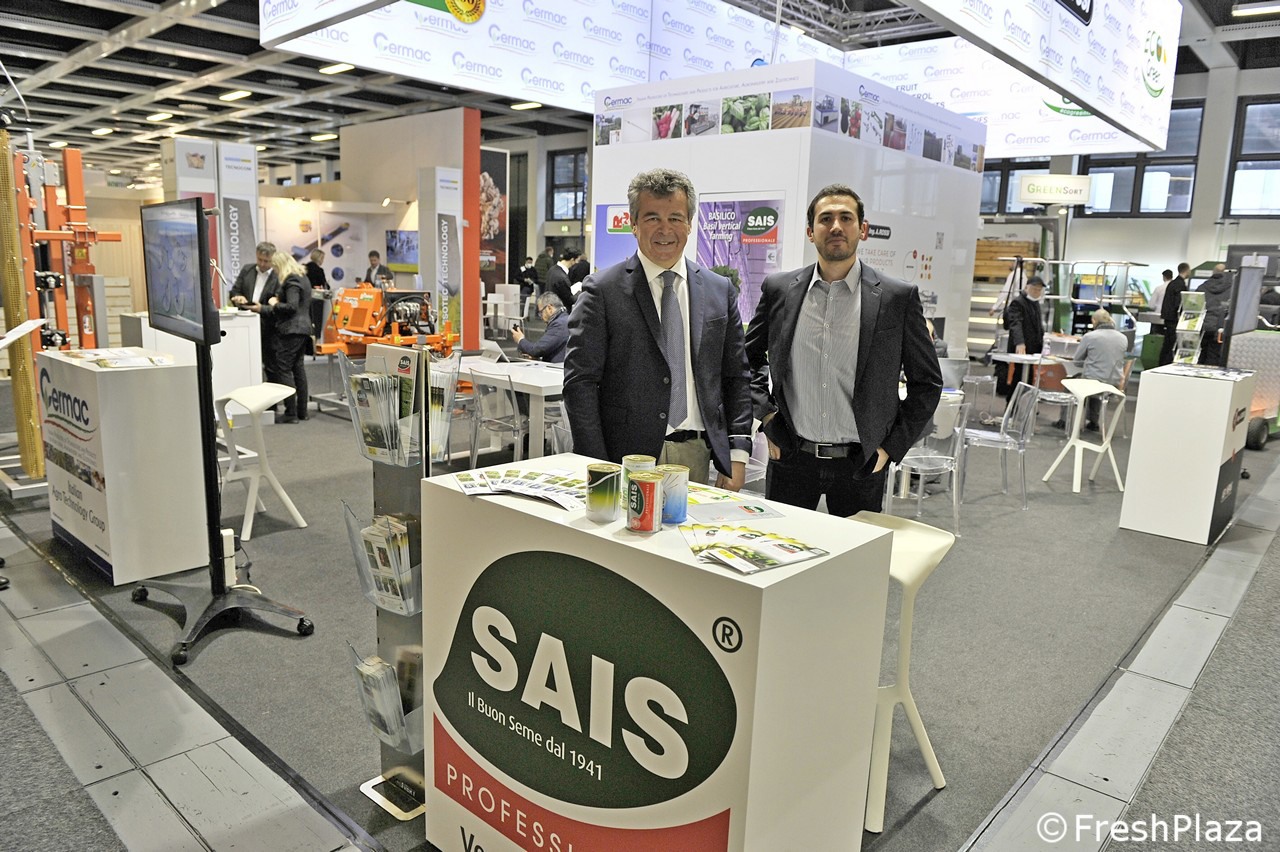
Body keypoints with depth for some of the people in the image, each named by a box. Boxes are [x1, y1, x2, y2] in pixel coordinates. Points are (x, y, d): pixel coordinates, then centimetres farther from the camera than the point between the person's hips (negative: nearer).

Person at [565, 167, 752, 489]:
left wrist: (737, 455, 3)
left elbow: (736, 379, 12)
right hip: (628, 459, -3)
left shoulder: (720, 290, 9)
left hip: (698, 458, 4)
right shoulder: (602, 290, -4)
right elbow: (579, 383, -7)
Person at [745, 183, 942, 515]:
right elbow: (748, 359, 14)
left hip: (861, 464, -1)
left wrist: (891, 447, -2)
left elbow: (928, 383, 3)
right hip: (791, 458, 1)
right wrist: (767, 417, 3)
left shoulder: (898, 297, -4)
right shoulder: (779, 289, 1)